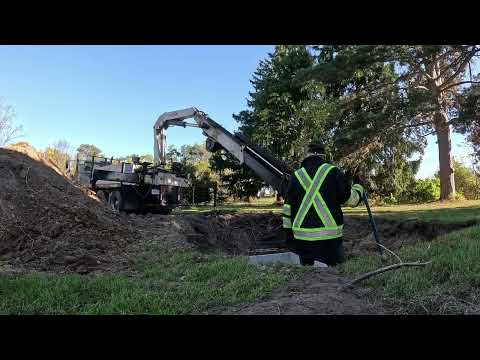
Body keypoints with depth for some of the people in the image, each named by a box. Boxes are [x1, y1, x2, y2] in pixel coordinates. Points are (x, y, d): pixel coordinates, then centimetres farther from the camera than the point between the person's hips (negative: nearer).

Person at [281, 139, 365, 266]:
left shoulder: (296, 175, 6)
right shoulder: (333, 172, -2)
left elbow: (287, 209, 6)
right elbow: (352, 199, -2)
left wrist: (288, 233, 15)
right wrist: (358, 185, 19)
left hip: (302, 237, 3)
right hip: (330, 237, -2)